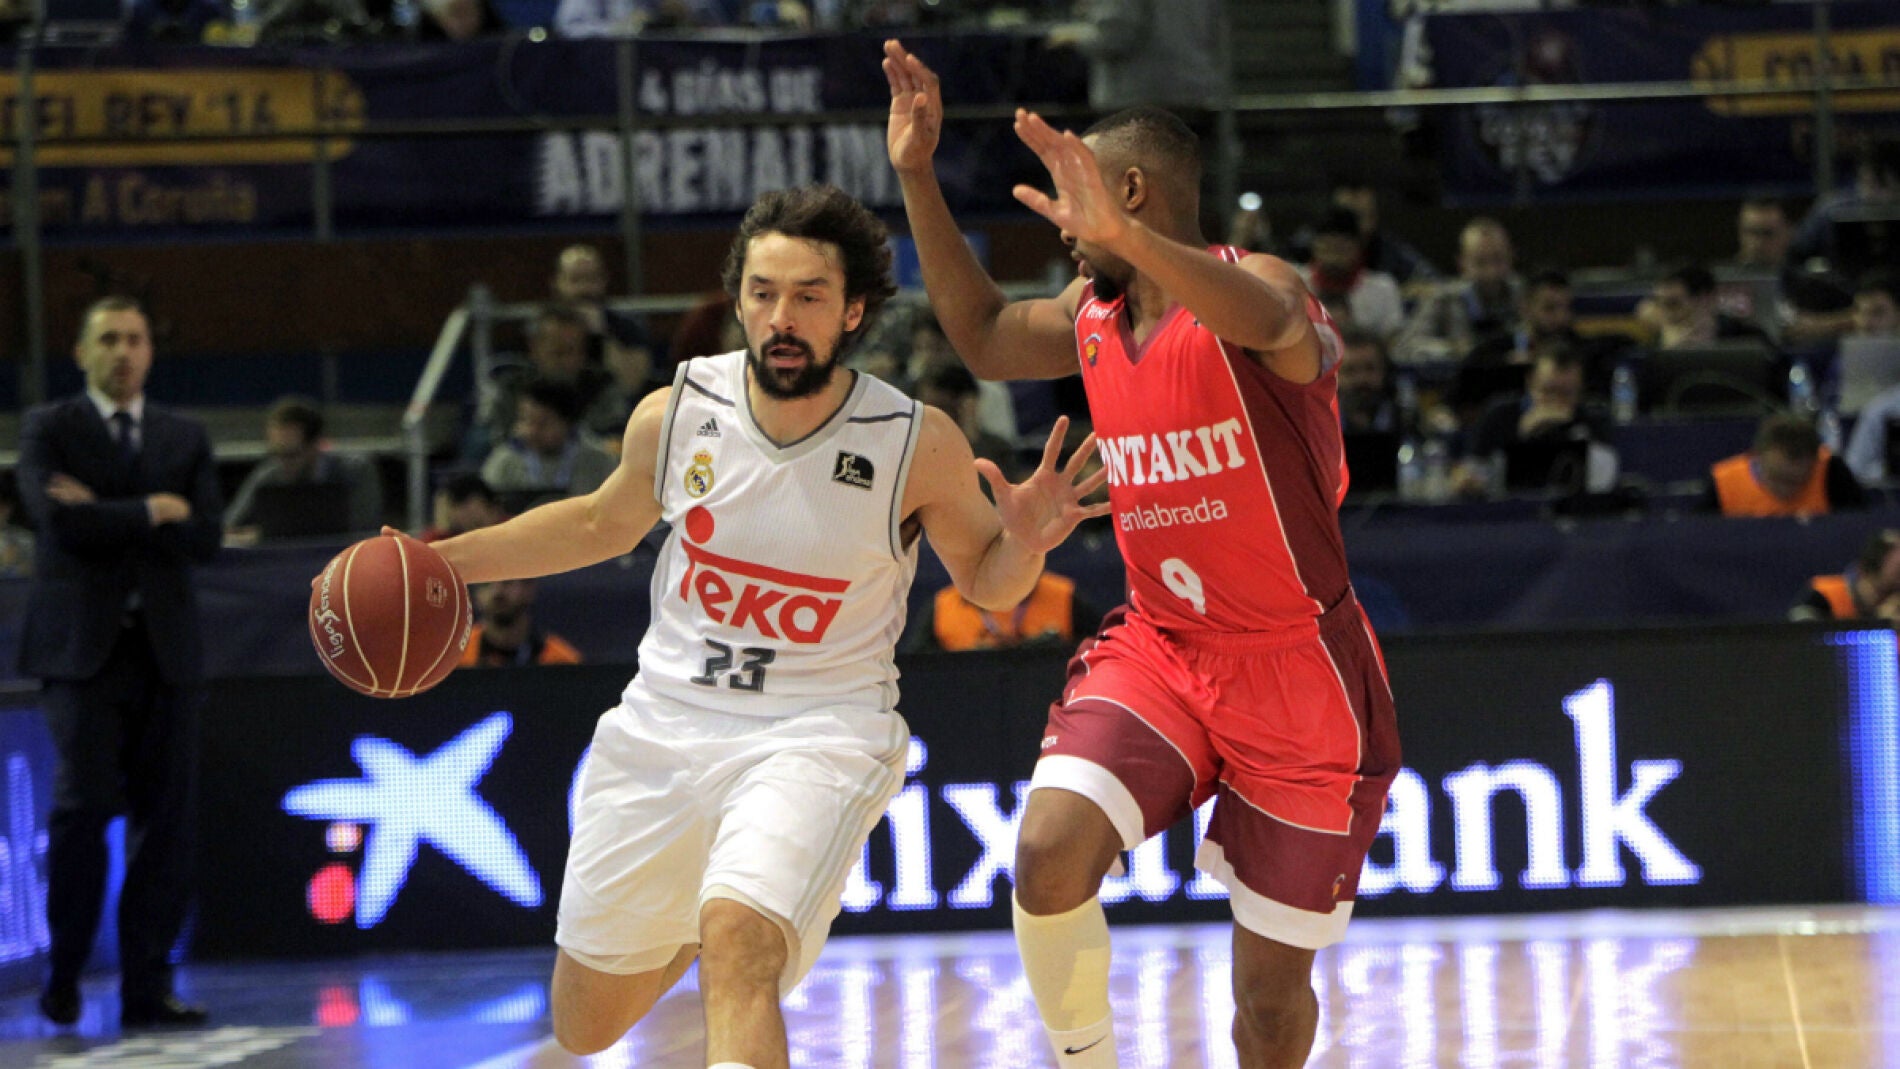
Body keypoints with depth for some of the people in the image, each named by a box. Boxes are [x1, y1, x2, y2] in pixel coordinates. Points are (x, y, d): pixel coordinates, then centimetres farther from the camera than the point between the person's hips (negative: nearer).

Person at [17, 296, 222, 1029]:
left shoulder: (186, 438, 15)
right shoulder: (48, 430, 5)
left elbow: (204, 536, 1)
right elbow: (60, 520, -11)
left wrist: (108, 516, -8)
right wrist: (152, 512, -5)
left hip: (165, 647, 3)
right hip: (82, 645, -3)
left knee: (164, 818, -1)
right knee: (84, 809, -10)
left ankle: (148, 988, 2)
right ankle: (63, 979, 2)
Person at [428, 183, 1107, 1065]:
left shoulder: (919, 445, -14)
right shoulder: (675, 414, -6)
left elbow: (985, 582, 2)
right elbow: (602, 524, 15)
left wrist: (1022, 544, -21)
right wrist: (442, 560, 12)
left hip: (818, 735, -4)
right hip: (665, 721, 4)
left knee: (736, 950, -34)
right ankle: (693, 922, 48)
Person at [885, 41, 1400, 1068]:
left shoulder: (1251, 286, -16)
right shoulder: (1092, 319, 6)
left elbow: (1276, 328, -41)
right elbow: (984, 335, 24)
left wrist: (1124, 237, -58)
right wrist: (917, 175, 15)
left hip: (1296, 672, -5)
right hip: (1156, 648, 5)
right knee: (1050, 853, -23)